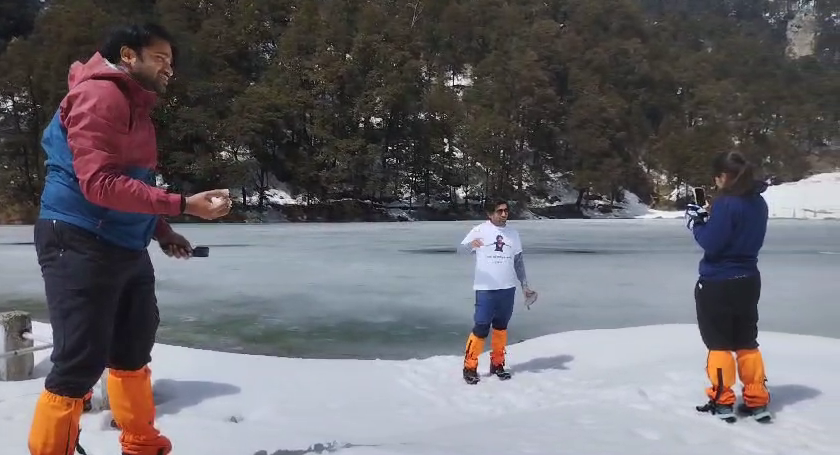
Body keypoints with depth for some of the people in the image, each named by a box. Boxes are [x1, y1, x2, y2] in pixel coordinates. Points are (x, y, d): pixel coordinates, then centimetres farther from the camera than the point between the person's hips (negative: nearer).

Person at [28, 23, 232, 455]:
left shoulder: (135, 107, 17)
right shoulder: (99, 95, -15)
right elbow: (99, 183, -25)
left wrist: (163, 233, 11)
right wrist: (183, 205, -27)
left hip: (125, 249, 11)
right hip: (80, 246, -10)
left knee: (133, 350, 19)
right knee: (80, 362, -8)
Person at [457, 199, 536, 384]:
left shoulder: (512, 233, 10)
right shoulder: (480, 230, -5)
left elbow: (518, 260, 17)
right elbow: (460, 249, -13)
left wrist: (524, 285, 13)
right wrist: (471, 244, -36)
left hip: (508, 288, 5)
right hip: (485, 288, -4)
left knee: (501, 327, 12)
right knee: (481, 328, -7)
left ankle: (497, 364, 25)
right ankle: (470, 367, 5)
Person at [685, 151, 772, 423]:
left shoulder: (725, 203, -19)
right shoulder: (758, 202, 6)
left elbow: (711, 244, -19)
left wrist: (697, 223, -3)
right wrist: (711, 219, 7)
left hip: (717, 285, -7)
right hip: (748, 282, 7)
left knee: (719, 344, 5)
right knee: (747, 342, 16)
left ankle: (722, 402, 11)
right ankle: (757, 401, 18)